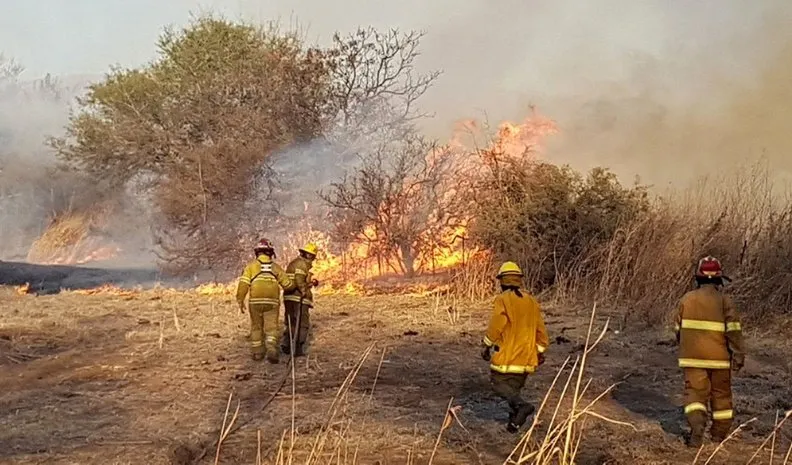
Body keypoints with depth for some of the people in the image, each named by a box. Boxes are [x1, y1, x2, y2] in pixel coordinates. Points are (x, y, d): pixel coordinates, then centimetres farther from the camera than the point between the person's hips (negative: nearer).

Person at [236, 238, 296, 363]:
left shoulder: (251, 266, 3)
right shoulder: (275, 267, 8)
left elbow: (243, 284, -8)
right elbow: (288, 284, 7)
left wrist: (240, 301, -4)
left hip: (255, 302, 0)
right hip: (271, 302, 0)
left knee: (256, 327, 14)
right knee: (271, 328, 1)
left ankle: (257, 353, 19)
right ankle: (272, 351, -18)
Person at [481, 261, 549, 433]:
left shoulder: (502, 299, -11)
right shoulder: (531, 301, 8)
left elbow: (495, 326, -15)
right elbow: (540, 329, 10)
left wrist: (487, 346, -2)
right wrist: (540, 351, 19)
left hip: (507, 354, -6)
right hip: (526, 356, 6)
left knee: (498, 382, 4)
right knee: (515, 386, 18)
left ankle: (521, 405, -18)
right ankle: (515, 419, 14)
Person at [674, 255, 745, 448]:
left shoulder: (686, 299, 0)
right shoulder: (725, 301, -8)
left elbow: (679, 329, 8)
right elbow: (734, 331, -12)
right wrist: (739, 355, -6)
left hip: (692, 357, 1)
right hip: (719, 357, -1)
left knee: (695, 392, 1)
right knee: (721, 394, 16)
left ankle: (697, 426, -23)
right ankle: (720, 433, 27)